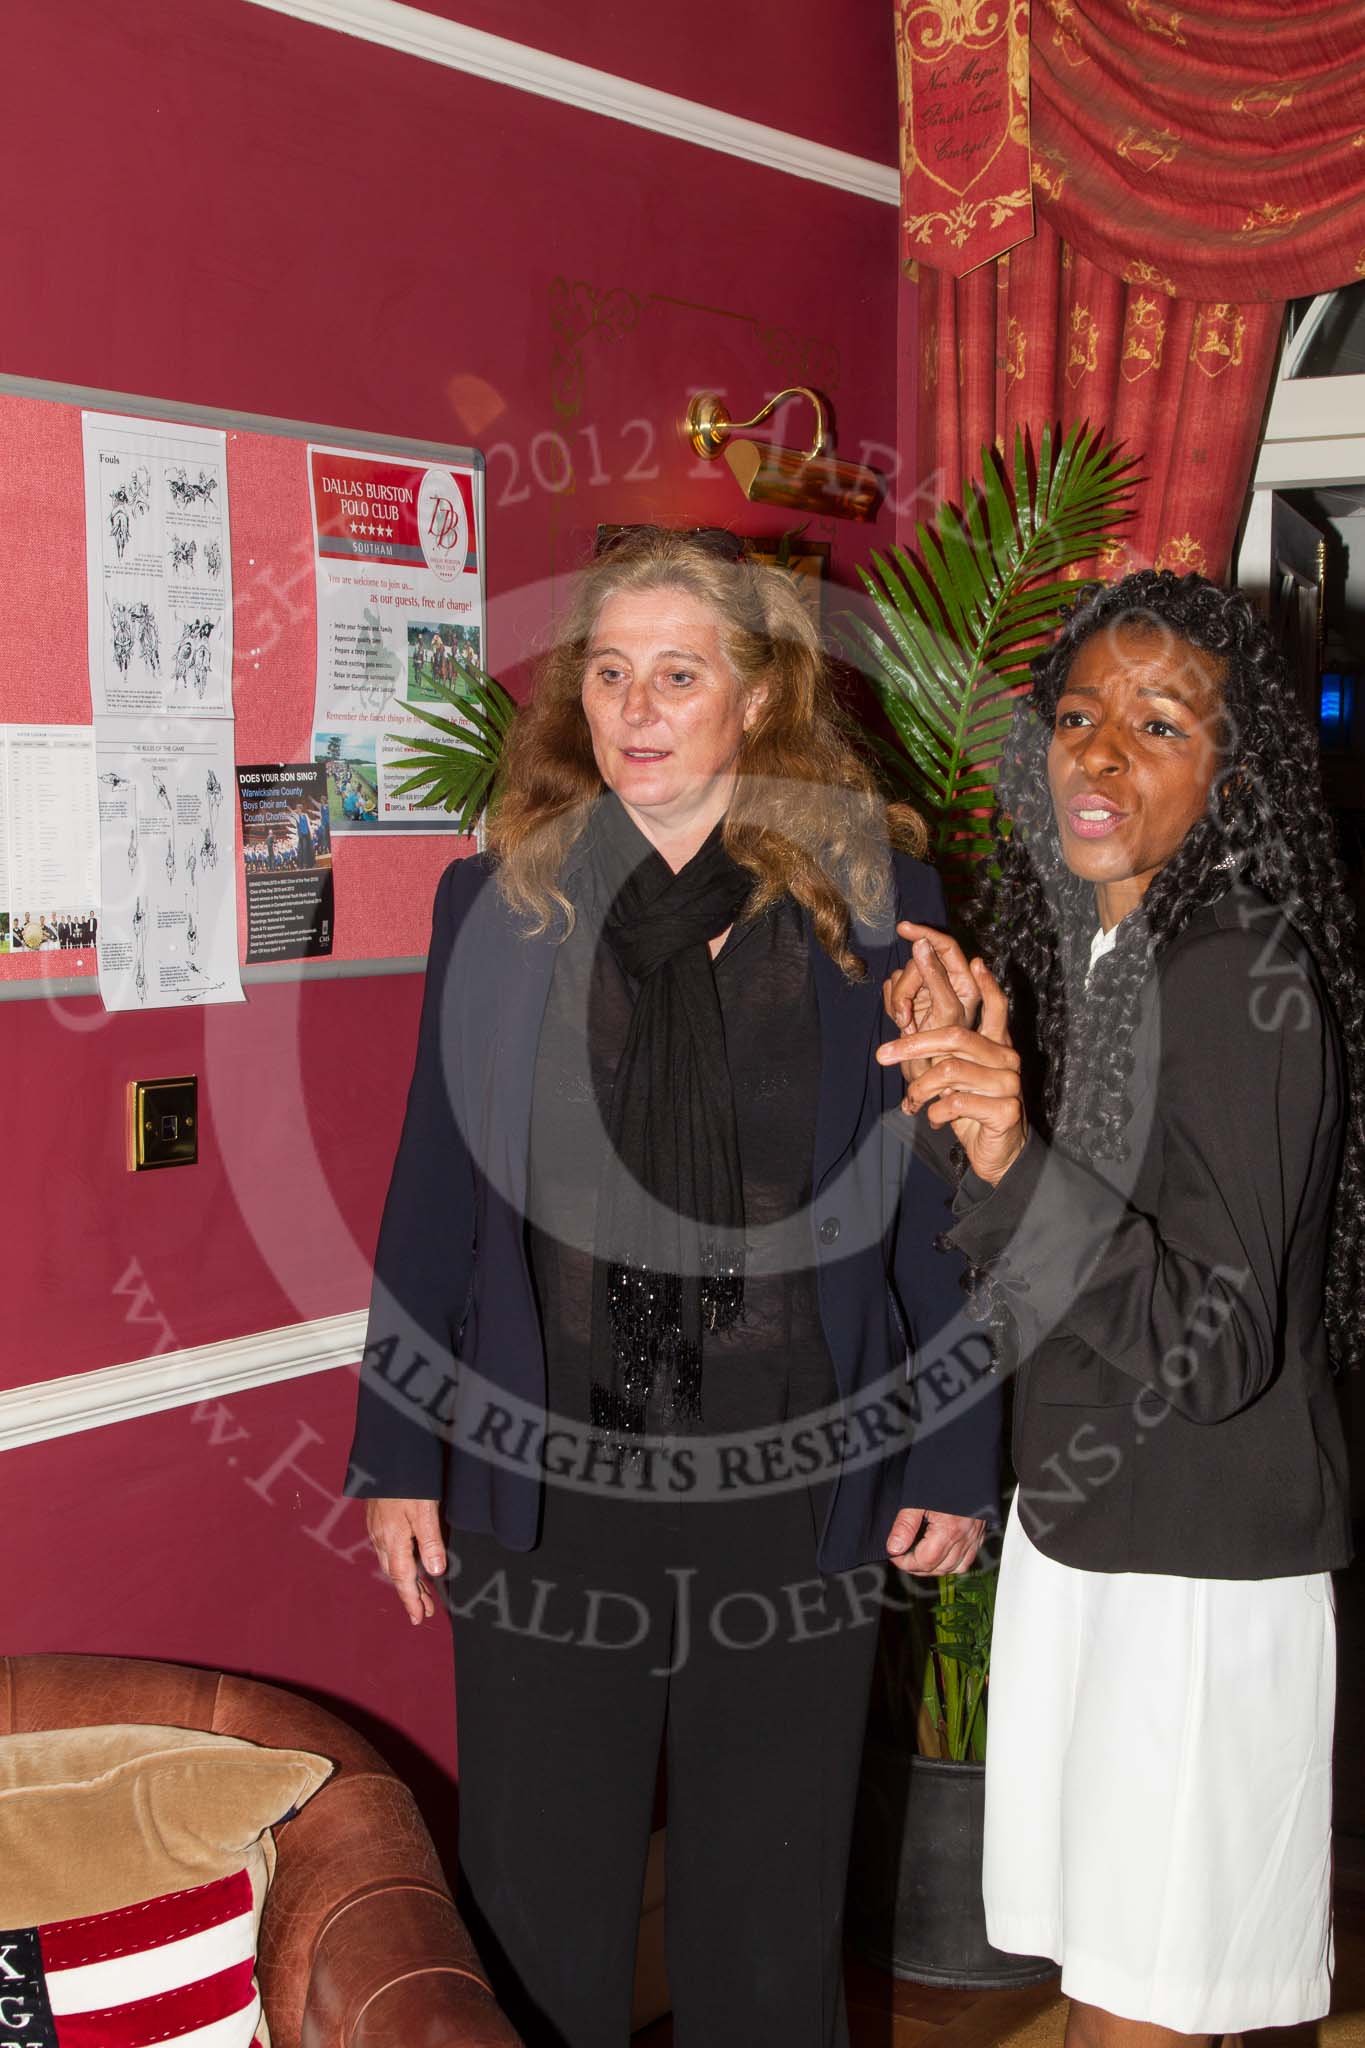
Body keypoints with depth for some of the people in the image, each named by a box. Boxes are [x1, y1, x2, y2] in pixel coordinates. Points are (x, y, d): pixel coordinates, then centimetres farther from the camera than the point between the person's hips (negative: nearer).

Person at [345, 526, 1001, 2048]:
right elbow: (434, 1196, 4)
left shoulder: (869, 898, -2)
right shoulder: (497, 901, 2)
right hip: (542, 1479, 1)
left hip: (793, 1481, -1)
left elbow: (937, 1199, 0)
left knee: (770, 1885, 15)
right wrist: (398, 1459, 3)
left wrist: (955, 1461, -1)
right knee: (538, 1892, 14)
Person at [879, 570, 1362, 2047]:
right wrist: (959, 1086, -4)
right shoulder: (1081, 952, 6)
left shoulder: (1242, 985, -20)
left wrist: (1017, 1162, -37)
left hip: (1199, 1576, -8)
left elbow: (1214, 1345, -25)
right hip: (1076, 1527, 8)